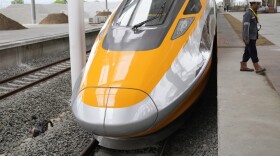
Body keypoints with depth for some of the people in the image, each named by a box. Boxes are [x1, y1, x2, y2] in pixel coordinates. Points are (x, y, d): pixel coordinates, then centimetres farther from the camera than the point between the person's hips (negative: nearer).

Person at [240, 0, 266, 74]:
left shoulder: (253, 13, 14)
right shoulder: (248, 13, -16)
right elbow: (246, 26, -21)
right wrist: (246, 38, -24)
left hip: (253, 37, 9)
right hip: (249, 38, -9)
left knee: (248, 52, 12)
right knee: (253, 53, -7)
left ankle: (243, 66, 19)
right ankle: (257, 68, -5)